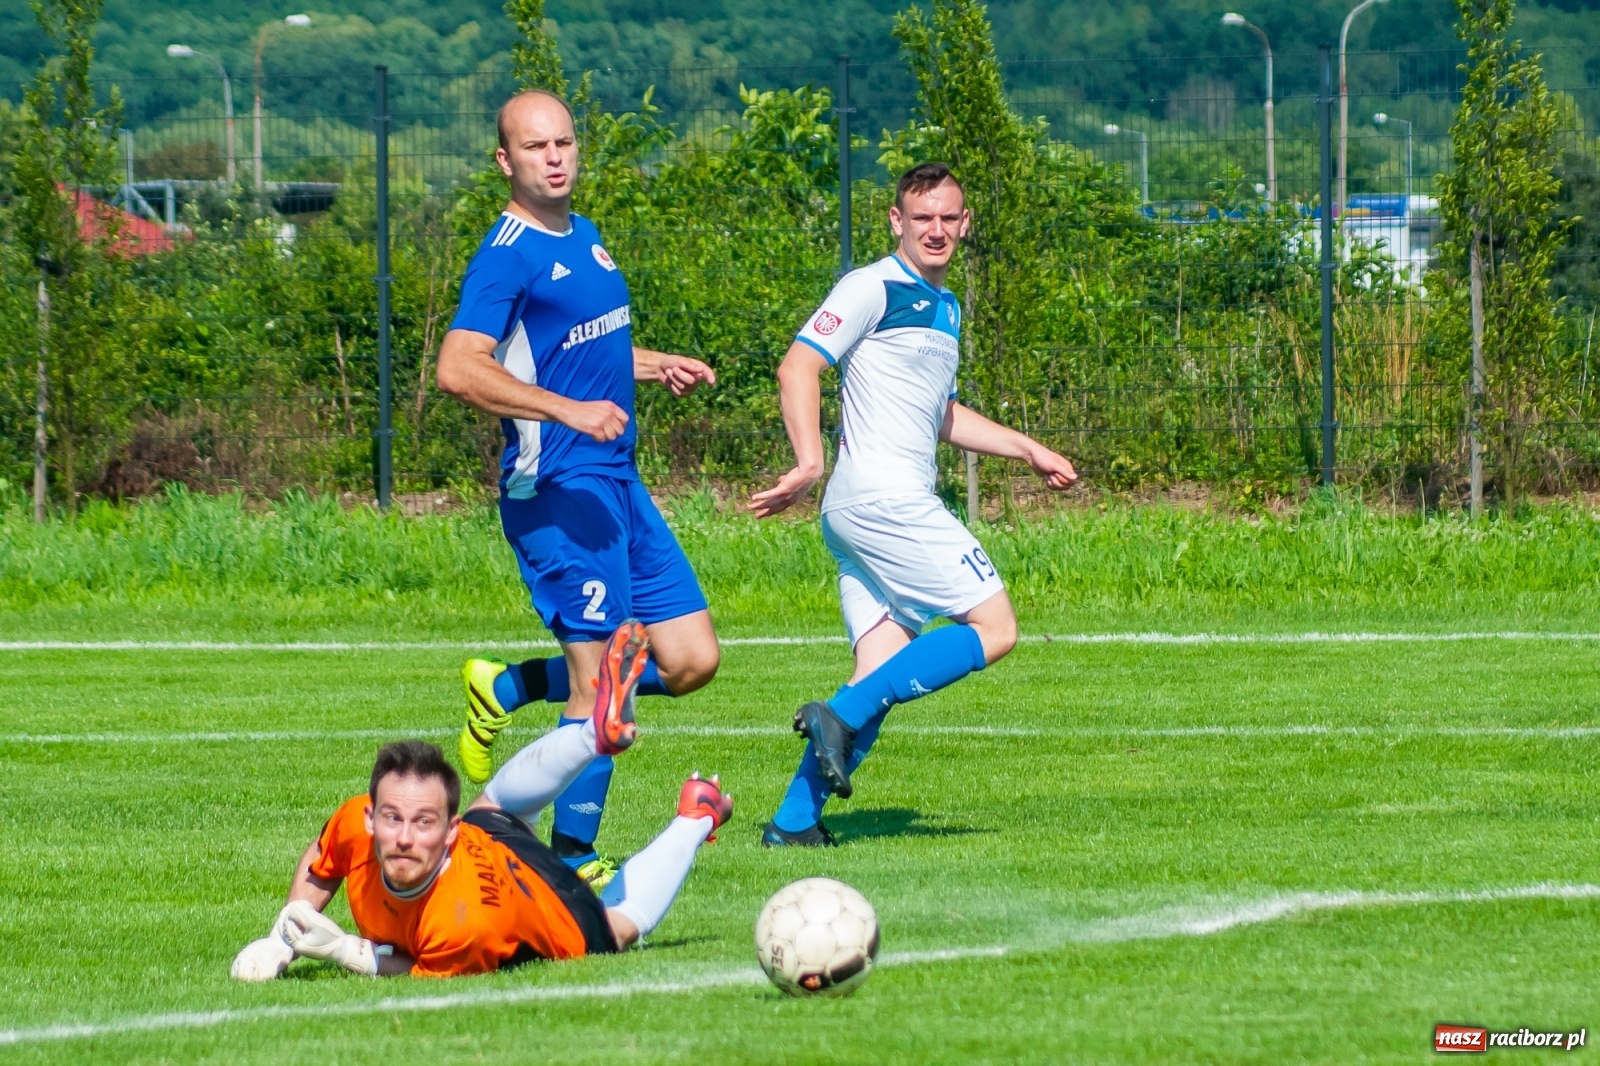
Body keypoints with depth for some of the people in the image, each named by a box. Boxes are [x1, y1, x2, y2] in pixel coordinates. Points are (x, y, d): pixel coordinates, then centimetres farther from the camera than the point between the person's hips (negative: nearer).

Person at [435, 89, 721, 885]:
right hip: (557, 489, -9)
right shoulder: (507, 254, -13)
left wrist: (659, 366, 16)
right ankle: (572, 859, 4)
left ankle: (506, 690, 21)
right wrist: (569, 409, -31)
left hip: (619, 482, 9)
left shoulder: (584, 236, 15)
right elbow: (459, 369, -24)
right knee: (601, 686, -8)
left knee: (691, 661, 7)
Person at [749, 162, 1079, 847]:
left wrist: (1028, 450, 32)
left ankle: (796, 818, -3)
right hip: (884, 500, -9)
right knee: (994, 628, -10)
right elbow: (798, 366, -14)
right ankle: (842, 713, -15)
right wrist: (810, 460, -26)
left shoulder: (945, 307, 24)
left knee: (884, 672, 1)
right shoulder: (874, 288, -5)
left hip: (872, 510, 9)